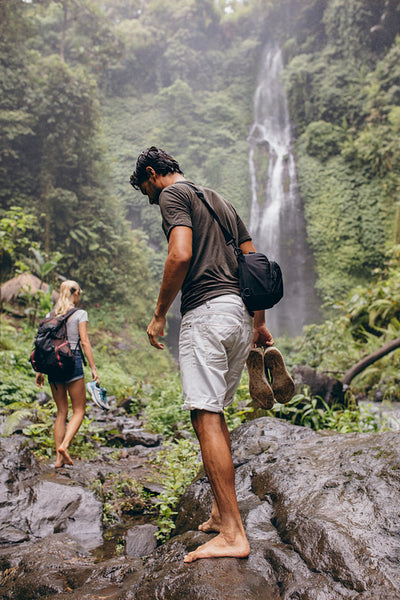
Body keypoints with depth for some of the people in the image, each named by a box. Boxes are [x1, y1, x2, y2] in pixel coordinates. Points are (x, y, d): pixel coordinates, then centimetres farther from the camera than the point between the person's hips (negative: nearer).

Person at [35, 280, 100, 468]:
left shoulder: (50, 315, 12)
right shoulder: (80, 314, -2)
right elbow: (84, 342, -8)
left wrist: (40, 371, 14)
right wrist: (93, 369, -7)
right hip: (72, 361, -5)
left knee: (61, 411, 11)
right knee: (79, 410, 6)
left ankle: (59, 458, 9)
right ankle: (64, 445, -15)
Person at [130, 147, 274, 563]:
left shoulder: (172, 194, 2)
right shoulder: (219, 201, 27)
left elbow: (180, 255, -17)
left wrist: (158, 315, -7)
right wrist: (259, 322, 22)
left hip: (206, 310, -9)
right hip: (241, 312, 9)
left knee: (205, 416, -8)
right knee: (215, 413, 15)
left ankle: (233, 534, -6)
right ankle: (220, 512, 22)